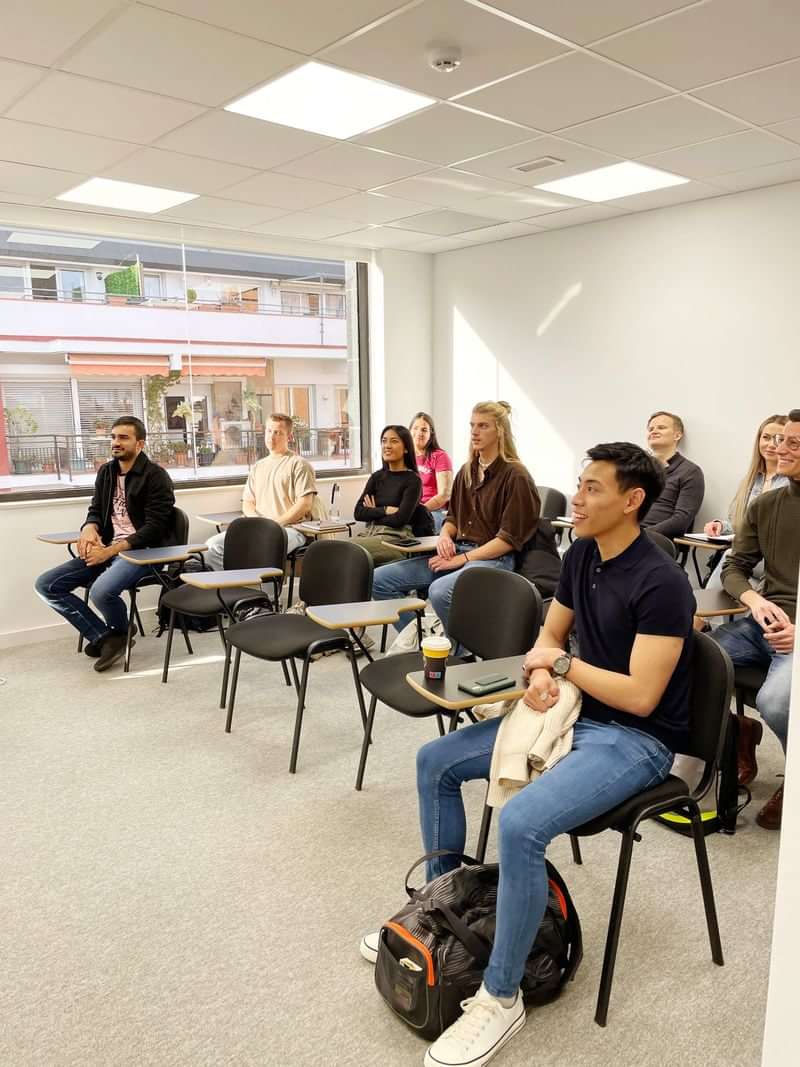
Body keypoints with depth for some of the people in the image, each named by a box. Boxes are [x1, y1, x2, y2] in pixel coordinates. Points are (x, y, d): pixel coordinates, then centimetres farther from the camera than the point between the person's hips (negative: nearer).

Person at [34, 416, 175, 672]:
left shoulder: (156, 476, -10)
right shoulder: (106, 472, 12)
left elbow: (154, 528, -16)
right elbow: (96, 511, 18)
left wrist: (110, 551, -21)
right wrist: (89, 529, -8)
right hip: (107, 549, 8)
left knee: (101, 592, -34)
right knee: (46, 585, -6)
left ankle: (119, 633, 1)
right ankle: (104, 636, -3)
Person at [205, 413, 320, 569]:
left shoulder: (298, 464, 4)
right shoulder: (257, 467, 24)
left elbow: (305, 504, -6)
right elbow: (247, 502, 20)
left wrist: (277, 522, -14)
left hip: (290, 528, -6)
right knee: (213, 545, -13)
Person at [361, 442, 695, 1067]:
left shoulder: (661, 584, -21)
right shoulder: (582, 555, 3)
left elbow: (641, 696, -24)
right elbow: (550, 635, 14)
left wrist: (562, 664, -12)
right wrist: (541, 676, -9)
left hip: (636, 739, -8)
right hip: (570, 712, 9)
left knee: (521, 824, -32)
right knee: (436, 762, 5)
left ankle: (500, 998, -10)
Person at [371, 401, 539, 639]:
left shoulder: (516, 476, -8)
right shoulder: (467, 471, 15)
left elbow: (509, 538, -13)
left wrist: (461, 559, -16)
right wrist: (445, 535, -1)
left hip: (494, 558, -7)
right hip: (457, 550, 7)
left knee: (440, 591, -37)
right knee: (380, 579, -6)